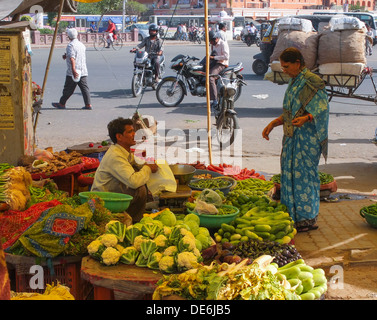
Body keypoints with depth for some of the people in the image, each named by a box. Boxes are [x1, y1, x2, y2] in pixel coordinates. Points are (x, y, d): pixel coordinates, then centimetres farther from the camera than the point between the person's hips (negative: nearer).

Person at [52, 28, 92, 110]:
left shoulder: (70, 45, -12)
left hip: (72, 72, -6)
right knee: (85, 88, 3)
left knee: (68, 89, 5)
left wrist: (73, 70, -30)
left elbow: (72, 58, -23)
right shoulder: (81, 44, 12)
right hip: (83, 71, 6)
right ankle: (88, 105, -4)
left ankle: (62, 103, 18)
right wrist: (66, 55, 31)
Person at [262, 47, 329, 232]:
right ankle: (295, 216, 18)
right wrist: (272, 124, 15)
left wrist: (305, 118, -32)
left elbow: (322, 109, -16)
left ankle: (308, 219, 5)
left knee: (304, 175, -5)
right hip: (293, 137, 9)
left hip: (307, 137, -9)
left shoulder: (312, 81, -12)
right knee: (291, 174, 10)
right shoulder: (294, 82, 15)